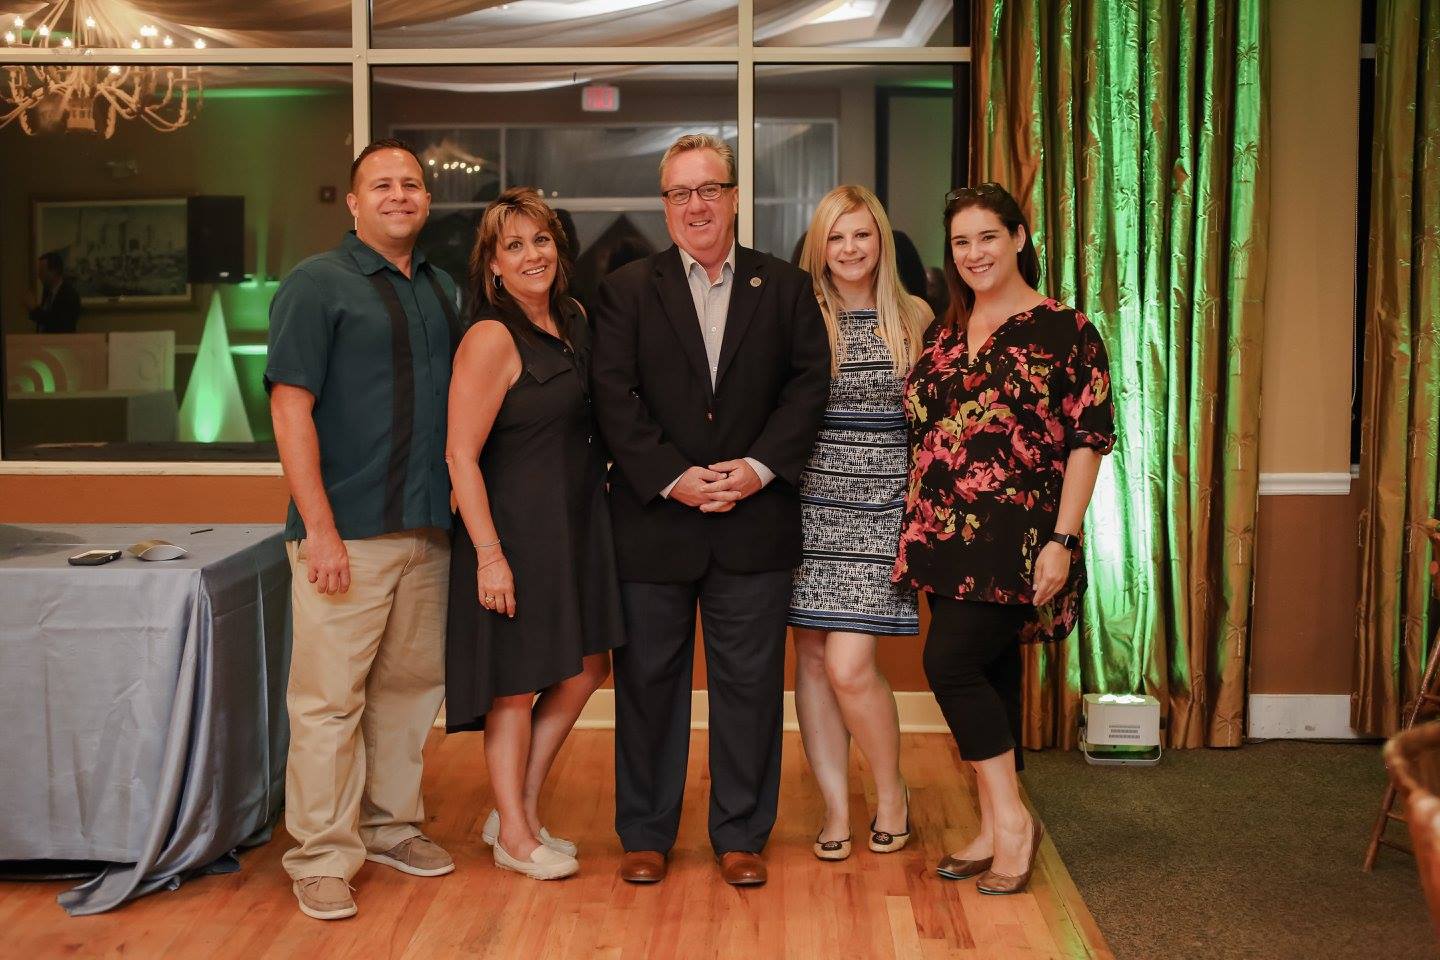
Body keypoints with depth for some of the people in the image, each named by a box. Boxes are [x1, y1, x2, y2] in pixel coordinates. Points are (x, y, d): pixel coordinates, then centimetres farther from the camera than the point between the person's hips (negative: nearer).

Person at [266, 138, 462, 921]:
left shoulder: (440, 291, 16)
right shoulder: (316, 284, -3)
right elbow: (290, 409, -10)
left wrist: (455, 506, 11)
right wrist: (319, 526, -16)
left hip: (427, 529, 6)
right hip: (346, 532, -6)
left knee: (410, 685, 13)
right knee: (329, 697, -2)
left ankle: (390, 826, 27)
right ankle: (322, 857, 9)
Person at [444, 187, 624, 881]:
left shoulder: (572, 321, 9)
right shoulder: (491, 338, -16)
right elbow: (461, 454, -18)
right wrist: (489, 554, -21)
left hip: (576, 523, 8)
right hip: (516, 529, -8)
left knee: (583, 671, 12)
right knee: (516, 685, 4)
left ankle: (519, 811, 28)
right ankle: (514, 836, 21)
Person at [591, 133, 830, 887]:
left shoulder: (785, 288, 8)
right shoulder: (625, 291, 4)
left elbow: (808, 383, 1)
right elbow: (615, 397, -4)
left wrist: (758, 467, -12)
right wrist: (673, 478, -14)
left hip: (755, 521, 1)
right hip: (654, 520, 0)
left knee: (750, 682, 6)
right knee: (648, 681, 8)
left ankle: (742, 834, 20)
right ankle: (645, 834, 21)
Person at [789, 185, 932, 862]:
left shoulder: (914, 318, 4)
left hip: (878, 508, -2)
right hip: (808, 505, 2)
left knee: (849, 666, -9)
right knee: (812, 658, 4)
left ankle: (891, 794, 15)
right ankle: (836, 806, 18)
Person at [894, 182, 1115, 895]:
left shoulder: (1063, 329, -4)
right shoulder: (944, 334, 13)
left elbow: (1089, 439, -8)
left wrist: (1062, 539, -15)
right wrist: (919, 532, 11)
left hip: (1016, 538, -6)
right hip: (946, 536, 6)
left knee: (951, 661, -14)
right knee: (986, 673, 10)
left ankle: (1013, 818, 1)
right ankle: (995, 832, 19)